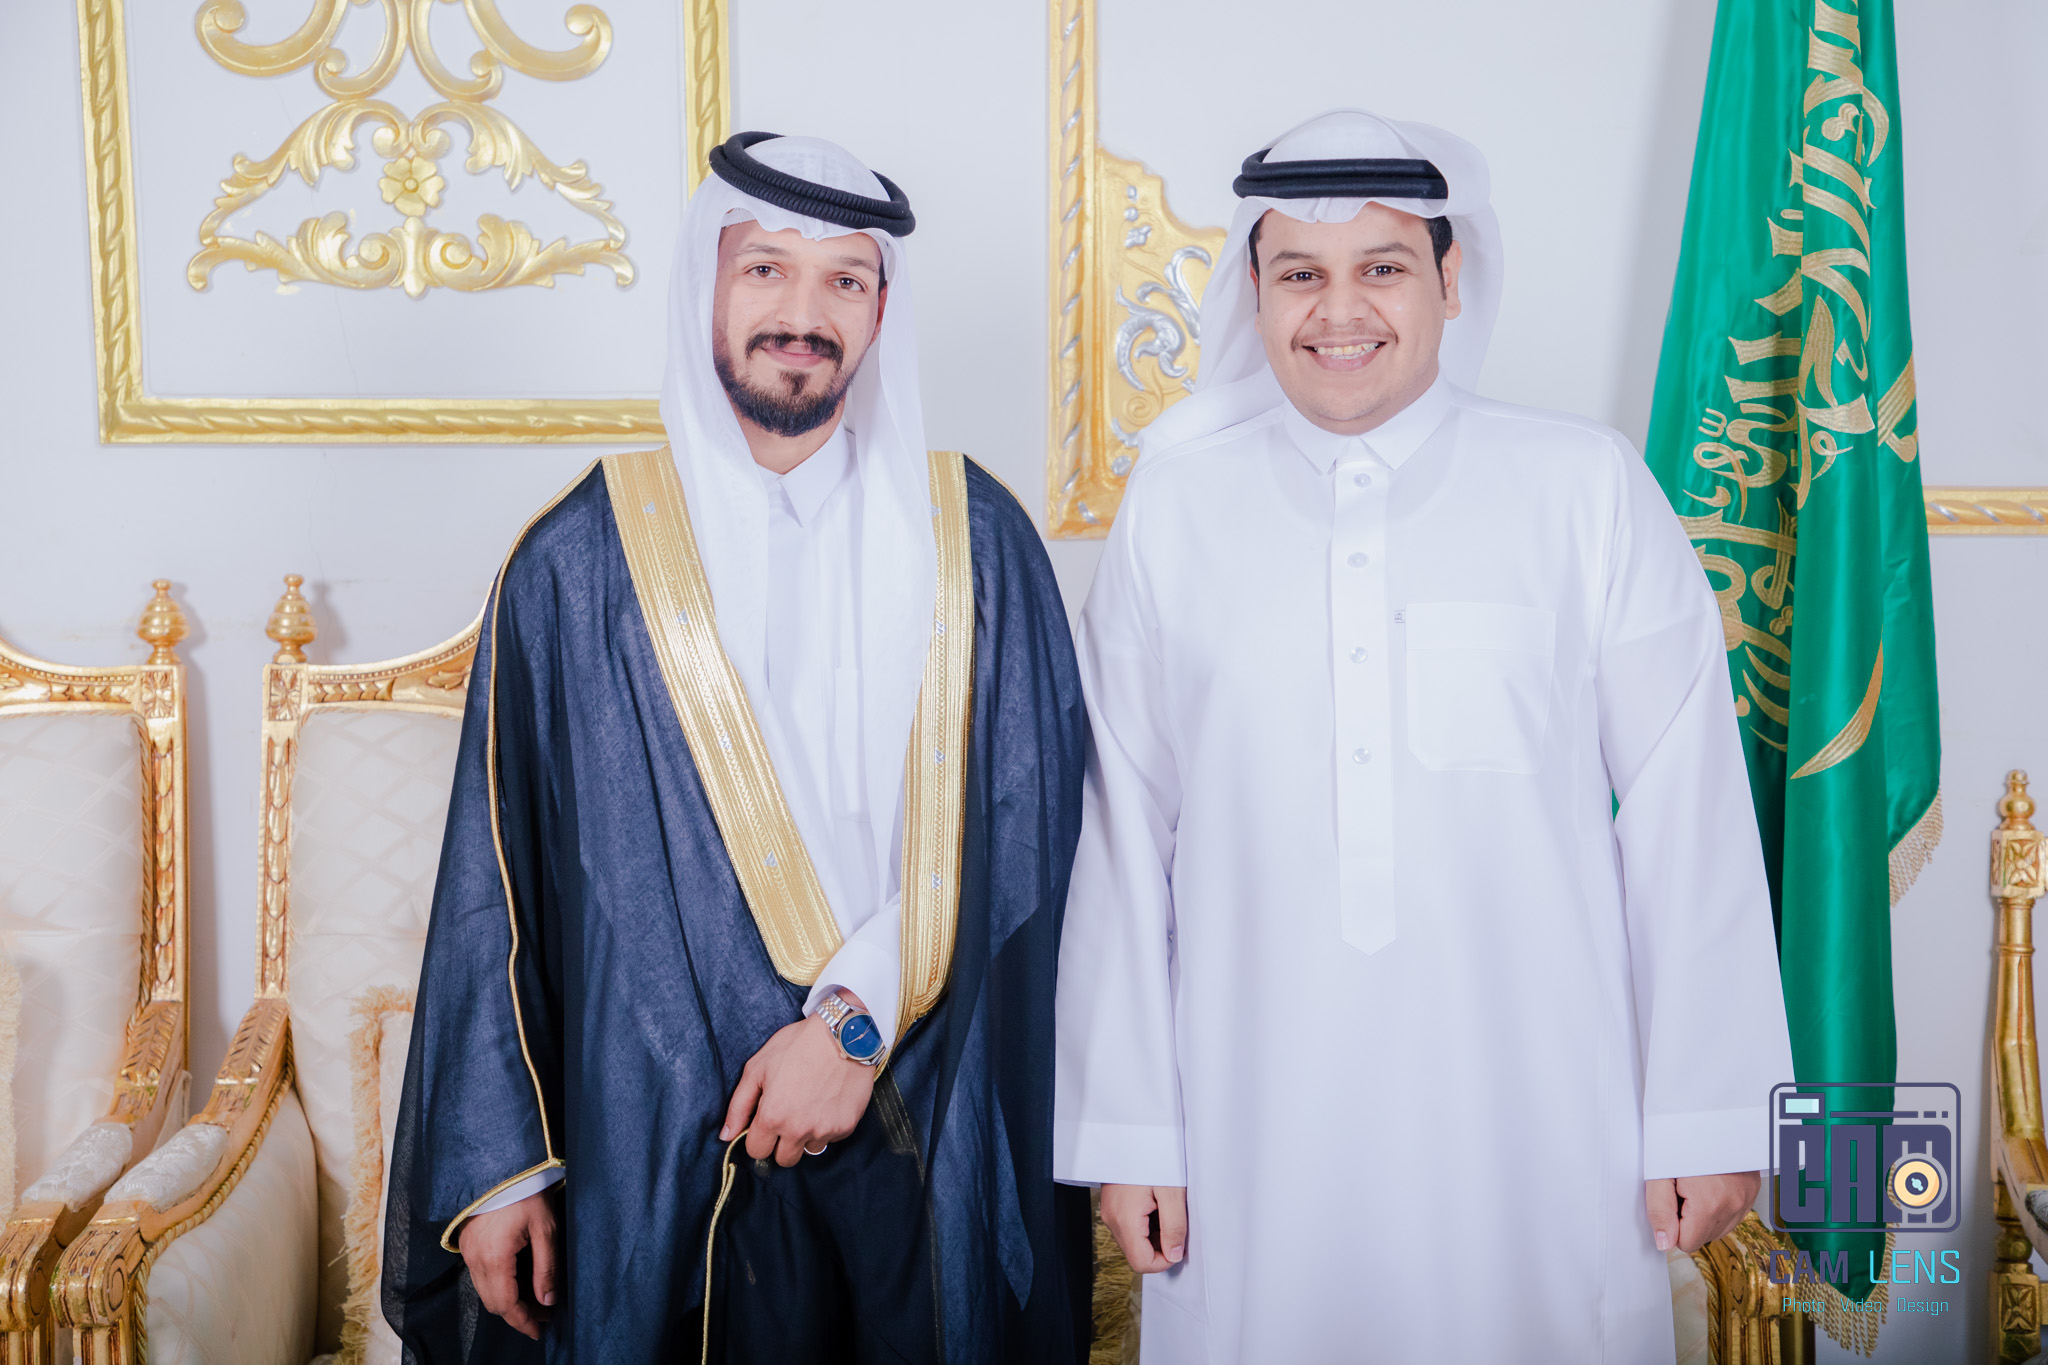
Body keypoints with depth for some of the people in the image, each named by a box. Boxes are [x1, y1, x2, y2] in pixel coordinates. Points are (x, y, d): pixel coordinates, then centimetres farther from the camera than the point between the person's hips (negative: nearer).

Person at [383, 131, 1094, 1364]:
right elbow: (500, 876, 0)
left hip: (936, 1141, 1)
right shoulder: (580, 563, 0)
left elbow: (1024, 823, -4)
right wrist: (497, 1162, -2)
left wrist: (860, 1016, -14)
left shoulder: (972, 540, 2)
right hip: (664, 1150, -1)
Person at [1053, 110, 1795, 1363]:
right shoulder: (1174, 510, 3)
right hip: (1256, 1144, 1)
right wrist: (1125, 1129, 4)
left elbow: (1688, 815, 0)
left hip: (1537, 1138, 0)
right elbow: (1121, 839, 4)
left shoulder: (1590, 492, 1)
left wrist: (1711, 1115, -1)